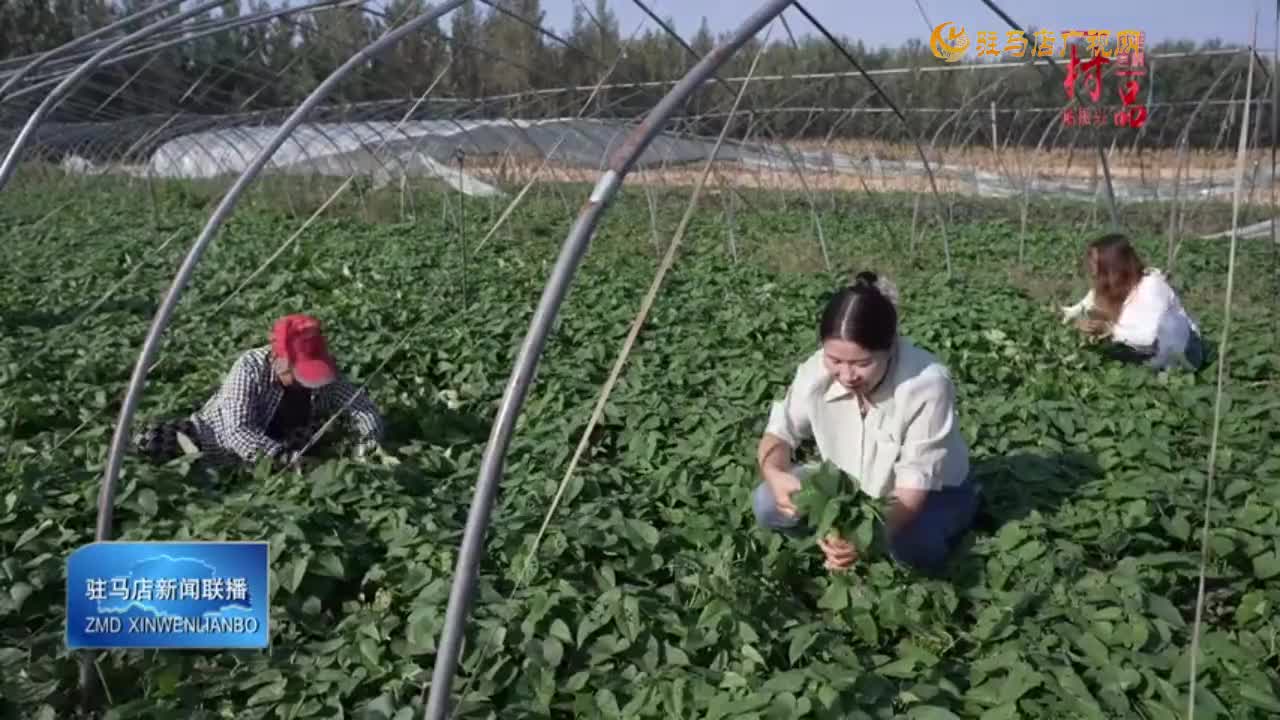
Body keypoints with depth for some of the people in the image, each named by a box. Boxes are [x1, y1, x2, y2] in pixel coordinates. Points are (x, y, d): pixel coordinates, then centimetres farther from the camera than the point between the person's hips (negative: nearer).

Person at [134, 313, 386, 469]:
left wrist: (371, 437, -37)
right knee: (150, 444, -24)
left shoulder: (324, 375, -20)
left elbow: (362, 406, -15)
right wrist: (283, 457, -53)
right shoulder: (250, 368, -32)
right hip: (215, 441, -5)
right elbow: (238, 431, -40)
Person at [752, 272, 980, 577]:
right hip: (853, 485, 3)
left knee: (911, 544, -36)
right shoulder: (816, 371, -25)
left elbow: (914, 485, -33)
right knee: (768, 504, -19)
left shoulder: (927, 384, -36)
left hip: (931, 494, -3)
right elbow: (779, 434, -13)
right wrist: (775, 474, -38)